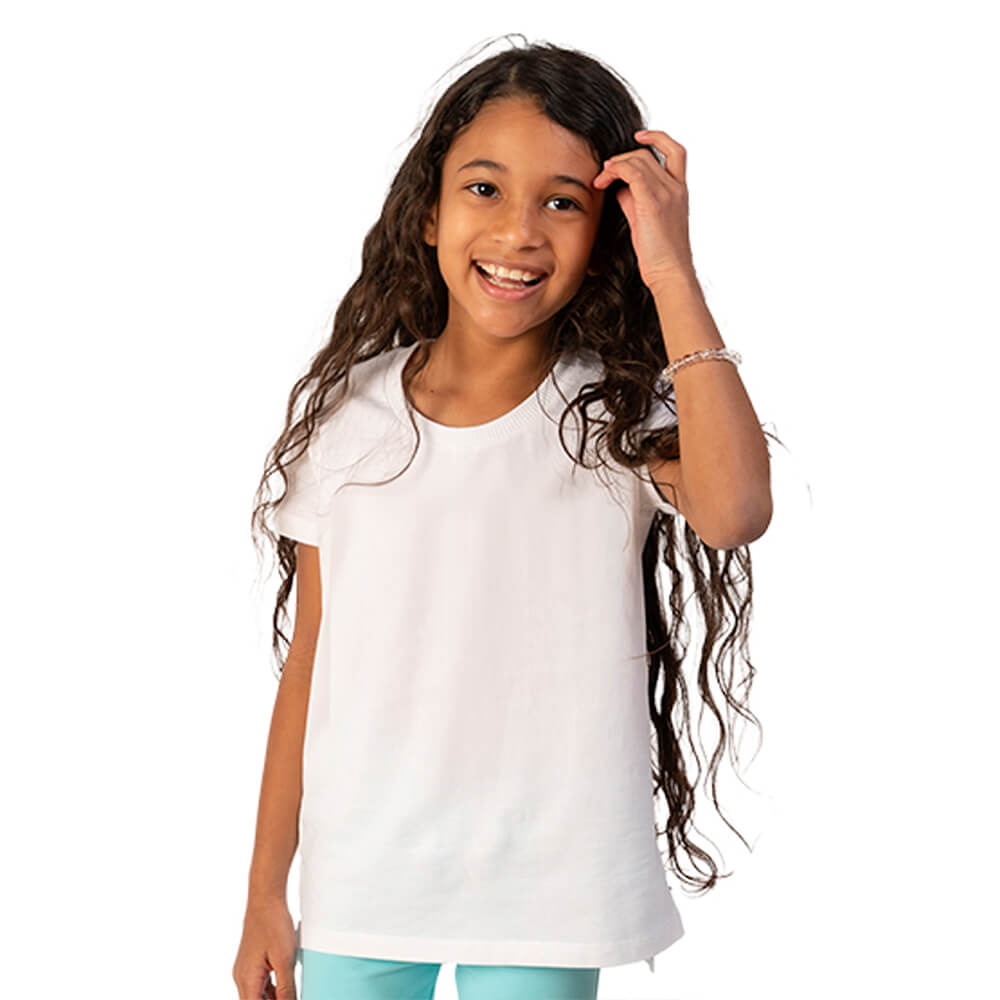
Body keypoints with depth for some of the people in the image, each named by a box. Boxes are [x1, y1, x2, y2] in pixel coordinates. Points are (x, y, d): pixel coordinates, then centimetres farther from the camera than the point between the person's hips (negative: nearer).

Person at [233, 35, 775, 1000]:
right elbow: (310, 663, 4)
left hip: (546, 898, -1)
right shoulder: (348, 410, -2)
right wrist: (265, 891, 7)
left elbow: (734, 511, -30)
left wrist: (673, 275, -24)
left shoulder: (618, 411, -7)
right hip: (360, 880, 2)